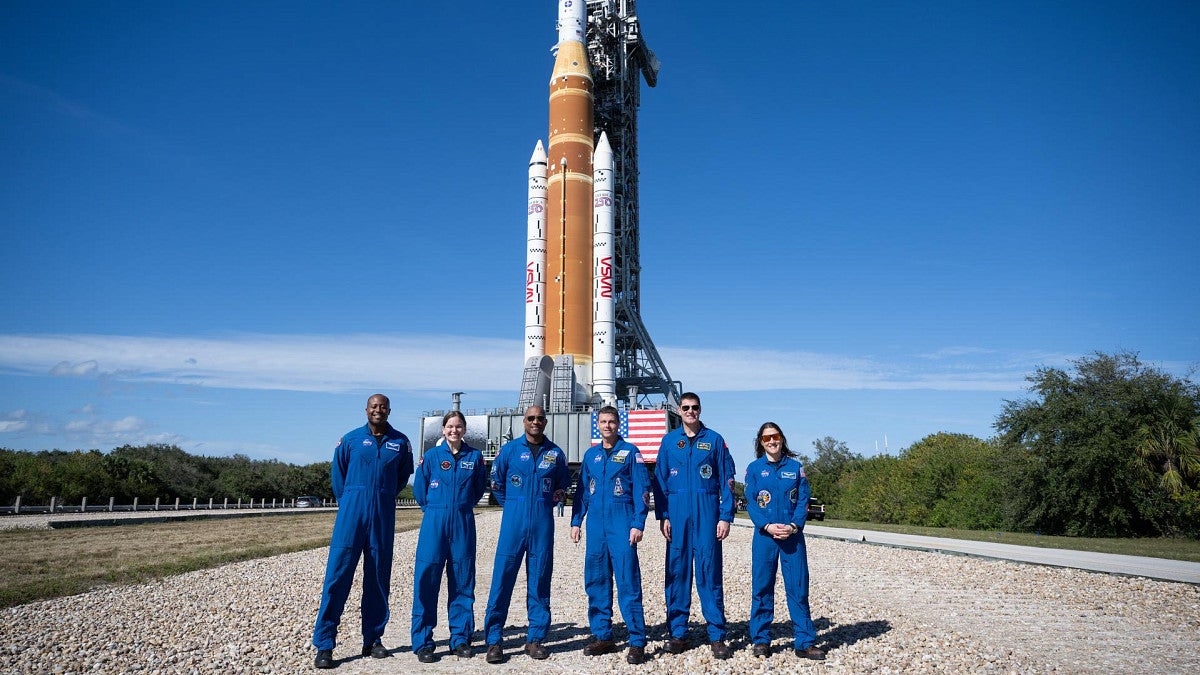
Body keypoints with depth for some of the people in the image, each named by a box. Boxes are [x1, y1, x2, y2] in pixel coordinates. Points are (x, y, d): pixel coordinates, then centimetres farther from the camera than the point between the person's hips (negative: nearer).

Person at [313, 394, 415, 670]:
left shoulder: (400, 442, 6)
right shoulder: (350, 439, 4)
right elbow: (337, 474, 15)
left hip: (384, 514, 2)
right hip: (352, 511, -2)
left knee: (378, 577, 7)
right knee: (338, 574, -7)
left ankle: (373, 640, 17)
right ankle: (323, 644, -2)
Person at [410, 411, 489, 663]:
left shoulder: (475, 457, 5)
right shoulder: (431, 455, 2)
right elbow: (419, 489, 10)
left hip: (464, 523, 2)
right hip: (434, 522, -1)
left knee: (462, 581, 5)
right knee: (427, 579, -4)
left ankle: (460, 639, 15)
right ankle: (422, 642, 4)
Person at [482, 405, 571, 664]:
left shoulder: (555, 453, 7)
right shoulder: (509, 449, 3)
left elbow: (563, 485, 21)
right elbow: (497, 483, 13)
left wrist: (546, 503, 11)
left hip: (543, 523, 2)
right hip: (513, 521, -1)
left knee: (540, 579, 5)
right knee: (503, 577, -5)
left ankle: (535, 639, 15)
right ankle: (493, 640, 3)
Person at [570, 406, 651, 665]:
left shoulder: (630, 452, 0)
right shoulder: (591, 454, 14)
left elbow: (641, 489, -4)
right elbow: (582, 490, 18)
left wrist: (638, 524, -12)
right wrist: (576, 522, 11)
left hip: (622, 524, -5)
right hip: (596, 526, 5)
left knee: (628, 582, -7)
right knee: (595, 582, 8)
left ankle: (637, 643, -1)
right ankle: (602, 636, 20)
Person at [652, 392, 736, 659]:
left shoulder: (714, 440, 5)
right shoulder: (669, 440, 9)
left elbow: (726, 481, 4)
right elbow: (660, 480, 9)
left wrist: (726, 517, -4)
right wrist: (662, 516, 0)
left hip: (707, 512, -1)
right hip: (677, 512, 2)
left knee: (710, 571, -2)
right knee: (676, 570, 4)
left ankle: (717, 636, 5)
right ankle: (677, 633, 14)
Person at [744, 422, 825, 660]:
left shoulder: (795, 467, 8)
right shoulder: (754, 468, 5)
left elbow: (803, 500, 4)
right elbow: (751, 502, 0)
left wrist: (794, 525, -11)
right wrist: (767, 525, -14)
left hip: (793, 534, 1)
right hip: (764, 535, 0)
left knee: (798, 587, 1)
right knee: (762, 587, 3)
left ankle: (805, 642, 9)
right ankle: (761, 640, 14)